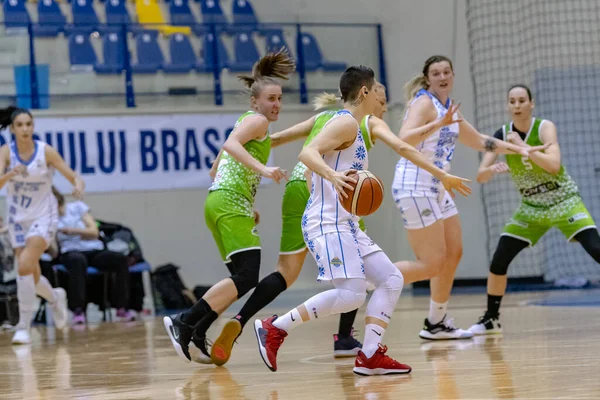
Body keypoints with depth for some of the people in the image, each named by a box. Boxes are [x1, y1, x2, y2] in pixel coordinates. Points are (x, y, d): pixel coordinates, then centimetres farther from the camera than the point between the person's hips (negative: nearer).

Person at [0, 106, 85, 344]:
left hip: (43, 217, -3)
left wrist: (78, 186, -33)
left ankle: (24, 327, -15)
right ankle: (55, 298, 45)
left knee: (25, 265, -24)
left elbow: (73, 177, -10)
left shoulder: (46, 151, -12)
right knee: (32, 278, 10)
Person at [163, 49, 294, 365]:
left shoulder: (248, 124, 26)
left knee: (242, 279, 11)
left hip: (222, 201, 10)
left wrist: (248, 210, 25)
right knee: (246, 277, -17)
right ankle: (183, 324, -18)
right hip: (231, 202, -10)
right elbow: (230, 144, -22)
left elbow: (219, 169, 27)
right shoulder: (256, 121, -3)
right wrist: (263, 169, -33)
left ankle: (196, 337, 9)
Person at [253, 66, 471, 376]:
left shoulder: (353, 126, 22)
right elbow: (307, 153, -22)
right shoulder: (346, 123, -8)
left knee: (391, 280, 5)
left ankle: (370, 356, 0)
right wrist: (333, 176, -39)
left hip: (345, 225, 11)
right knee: (351, 294, -20)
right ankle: (274, 329, -14)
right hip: (327, 224, -11)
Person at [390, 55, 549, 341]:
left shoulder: (448, 108, 16)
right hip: (415, 185, -10)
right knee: (432, 263, -13)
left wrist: (516, 149, 24)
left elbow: (479, 141, 28)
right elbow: (405, 139, -29)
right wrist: (438, 124, -38)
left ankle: (436, 324, 22)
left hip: (436, 187, 10)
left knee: (453, 253, 13)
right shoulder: (424, 102, -12)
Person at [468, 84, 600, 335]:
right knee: (498, 260, -5)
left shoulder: (544, 127, -17)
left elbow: (554, 165, -33)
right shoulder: (502, 135, -6)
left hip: (564, 202, -4)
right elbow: (480, 177, -8)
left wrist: (522, 146, -32)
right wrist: (493, 169, -30)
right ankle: (491, 319, 12)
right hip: (531, 208, 4)